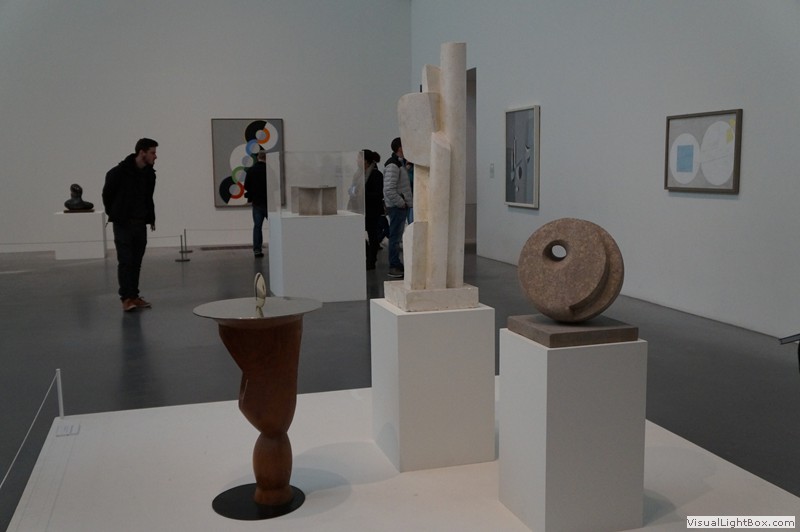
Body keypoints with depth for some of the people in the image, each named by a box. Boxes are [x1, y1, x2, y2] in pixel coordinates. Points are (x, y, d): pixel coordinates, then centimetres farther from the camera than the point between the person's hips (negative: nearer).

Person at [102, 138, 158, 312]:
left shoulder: (150, 174, 4)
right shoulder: (119, 172, -14)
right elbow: (107, 194, -2)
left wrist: (151, 217, 10)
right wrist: (114, 215, 2)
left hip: (141, 224, 6)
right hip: (123, 224, -5)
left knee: (136, 262, 7)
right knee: (125, 261, -8)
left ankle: (134, 296, 13)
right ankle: (126, 298, -7)